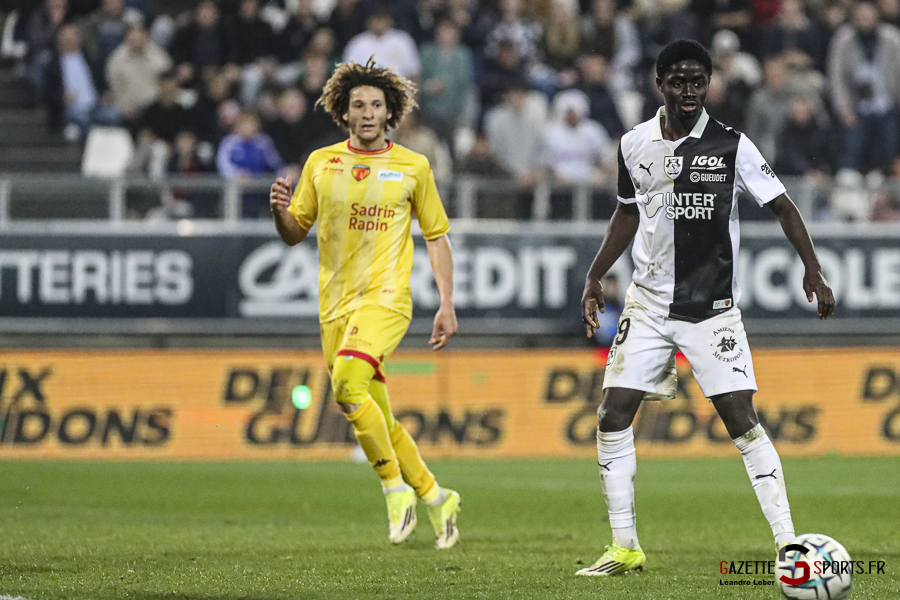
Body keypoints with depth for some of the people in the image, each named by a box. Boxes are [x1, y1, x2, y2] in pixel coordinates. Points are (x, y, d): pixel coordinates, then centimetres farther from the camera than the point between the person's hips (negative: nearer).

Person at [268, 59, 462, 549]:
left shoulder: (412, 167, 3)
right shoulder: (321, 163, 8)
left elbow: (437, 237, 9)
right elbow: (295, 233, 12)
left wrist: (447, 304, 1)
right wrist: (281, 210, -11)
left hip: (386, 297, -4)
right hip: (336, 304, 4)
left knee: (347, 384, -28)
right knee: (377, 420, 6)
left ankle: (396, 486, -15)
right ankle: (434, 498, 24)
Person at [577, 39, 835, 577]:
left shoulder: (731, 146, -8)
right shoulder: (634, 146, 2)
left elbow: (782, 206, -5)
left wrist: (813, 271, -14)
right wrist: (596, 277, 15)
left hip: (713, 309, -4)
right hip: (648, 305, 4)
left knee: (742, 420, -11)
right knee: (612, 417, -3)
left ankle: (788, 542, -7)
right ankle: (624, 548, 8)